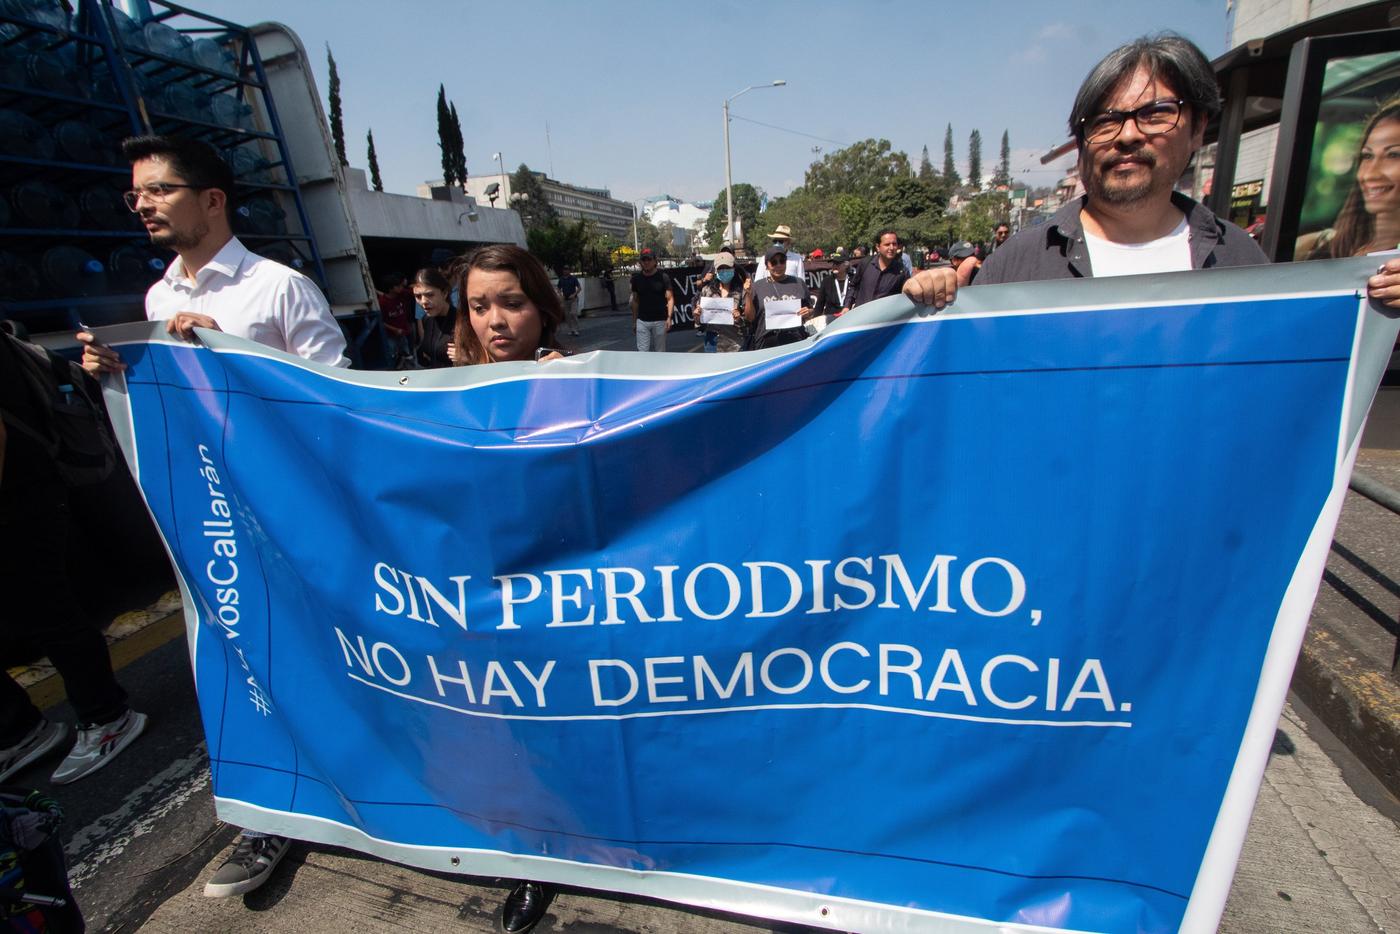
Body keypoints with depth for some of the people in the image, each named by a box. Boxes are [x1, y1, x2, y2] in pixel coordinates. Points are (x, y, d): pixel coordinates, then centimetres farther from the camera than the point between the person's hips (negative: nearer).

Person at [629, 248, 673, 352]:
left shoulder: (663, 277, -4)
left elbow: (670, 298, -7)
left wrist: (669, 317, -20)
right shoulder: (636, 278, 5)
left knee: (660, 350, 6)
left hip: (660, 321, -2)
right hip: (642, 321, 2)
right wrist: (634, 320, 10)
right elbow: (635, 301, 12)